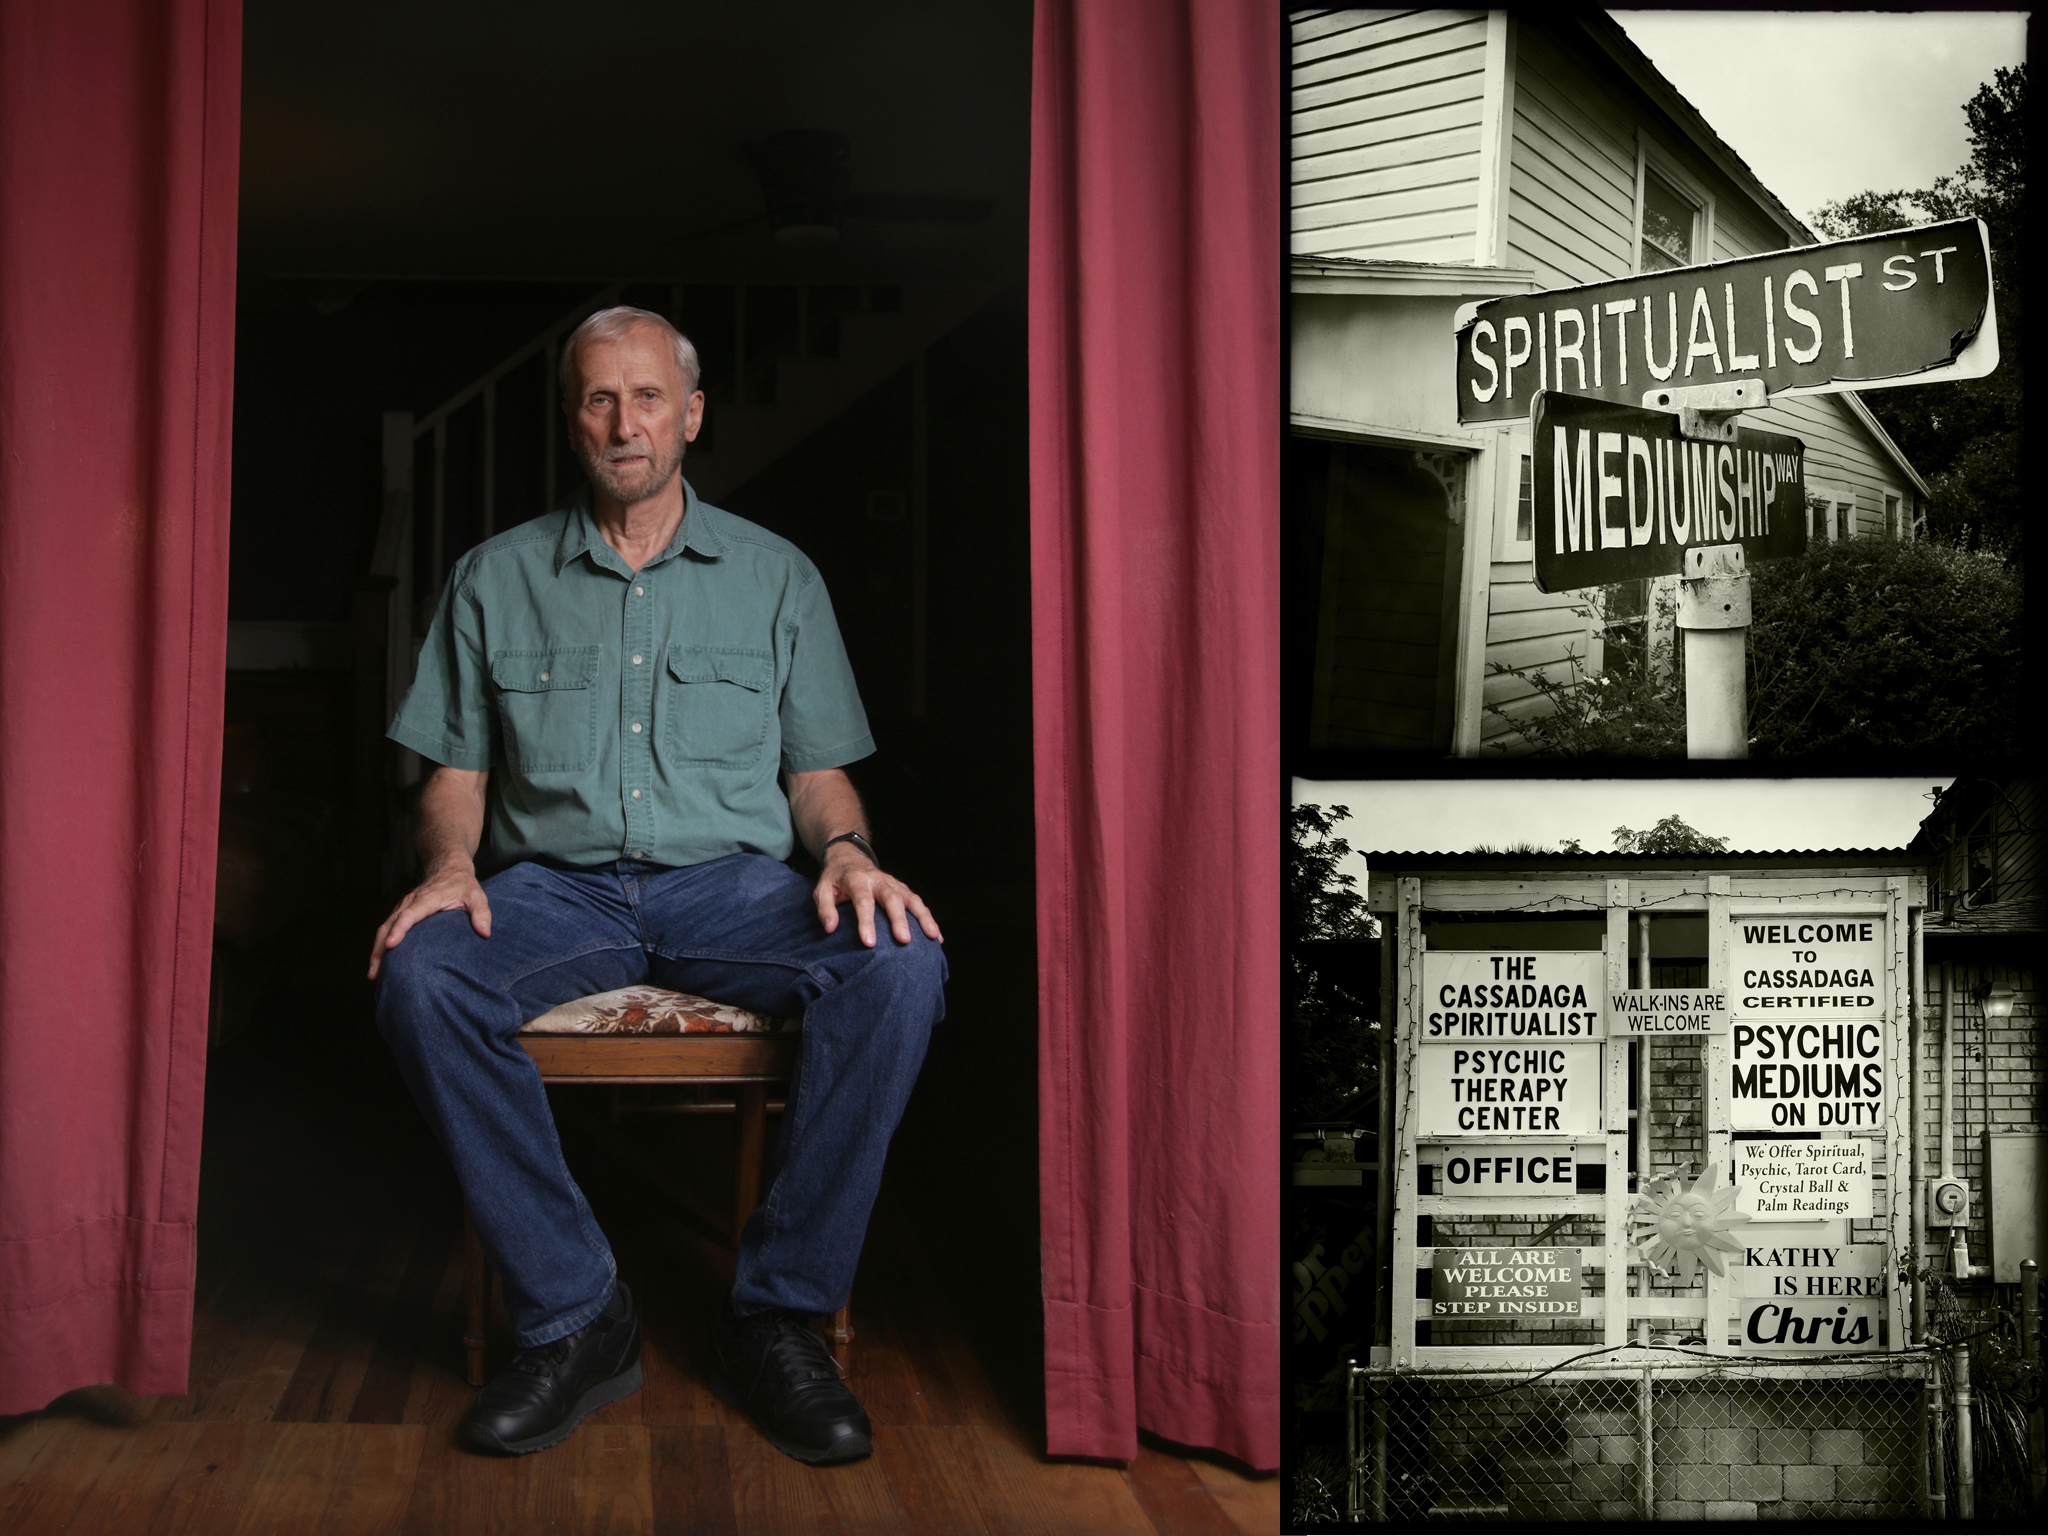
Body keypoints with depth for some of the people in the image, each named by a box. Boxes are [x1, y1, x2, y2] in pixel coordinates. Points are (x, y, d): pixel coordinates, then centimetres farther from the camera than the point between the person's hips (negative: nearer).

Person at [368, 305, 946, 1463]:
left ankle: (778, 1312, -20)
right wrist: (453, 865, -8)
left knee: (902, 966, -32)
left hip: (730, 882, 0)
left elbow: (818, 771, 13)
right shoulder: (497, 578, 15)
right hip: (555, 883, 1)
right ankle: (576, 1315, -21)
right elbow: (457, 771, 14)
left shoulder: (776, 575, 15)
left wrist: (847, 849, -9)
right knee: (419, 975, -33)